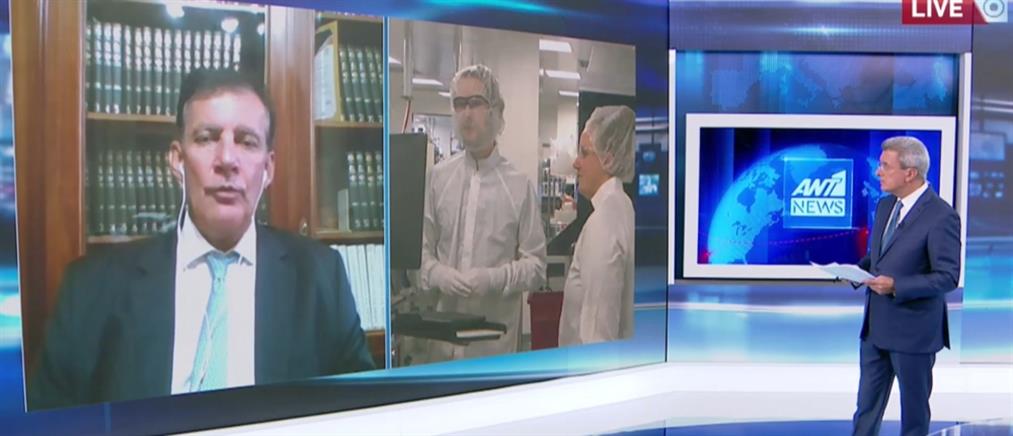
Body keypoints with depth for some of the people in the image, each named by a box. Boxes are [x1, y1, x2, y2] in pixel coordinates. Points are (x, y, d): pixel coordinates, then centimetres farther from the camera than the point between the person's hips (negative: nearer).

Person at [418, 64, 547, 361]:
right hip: (444, 329, 2)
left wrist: (494, 279, -17)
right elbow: (421, 248, 8)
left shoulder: (519, 186, -5)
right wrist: (437, 274, -11)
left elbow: (536, 266, -2)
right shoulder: (438, 177, 4)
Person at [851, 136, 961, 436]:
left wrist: (896, 286, -27)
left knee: (913, 406, 10)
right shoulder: (885, 205, 7)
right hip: (876, 325, 7)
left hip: (913, 329, -7)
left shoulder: (941, 216, -17)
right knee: (867, 403, 15)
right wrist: (859, 269, -1)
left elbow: (948, 277, -19)